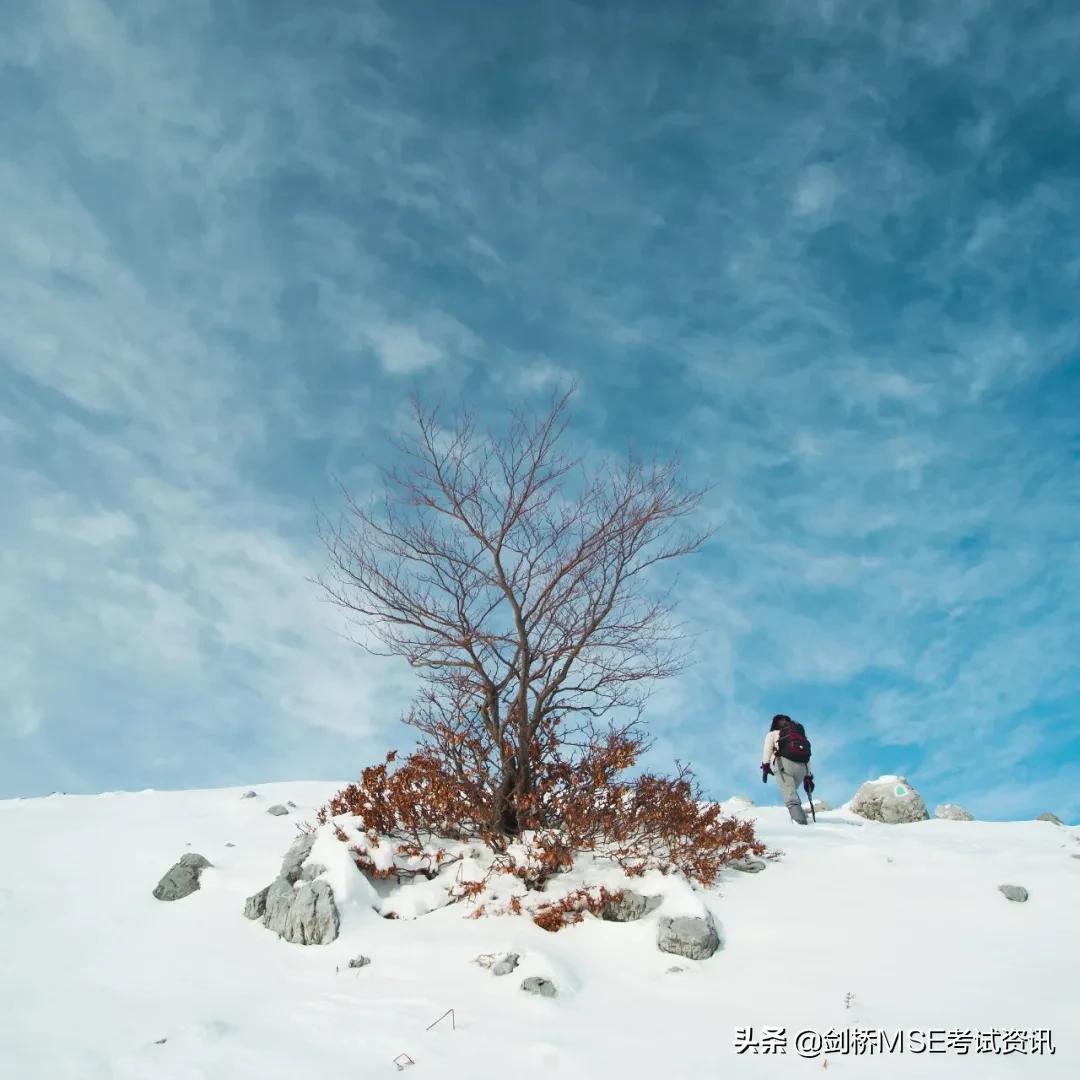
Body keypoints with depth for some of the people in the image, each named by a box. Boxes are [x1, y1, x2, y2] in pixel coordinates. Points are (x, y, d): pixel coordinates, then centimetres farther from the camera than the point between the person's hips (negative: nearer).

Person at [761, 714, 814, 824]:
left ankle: (800, 822, -30)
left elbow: (767, 748, 5)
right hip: (802, 767, 5)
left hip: (784, 764, -5)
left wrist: (765, 766, -1)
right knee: (792, 792, 24)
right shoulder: (801, 735, 35)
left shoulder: (773, 734, 24)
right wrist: (808, 777, 25)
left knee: (790, 795, -13)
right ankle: (799, 817, 12)